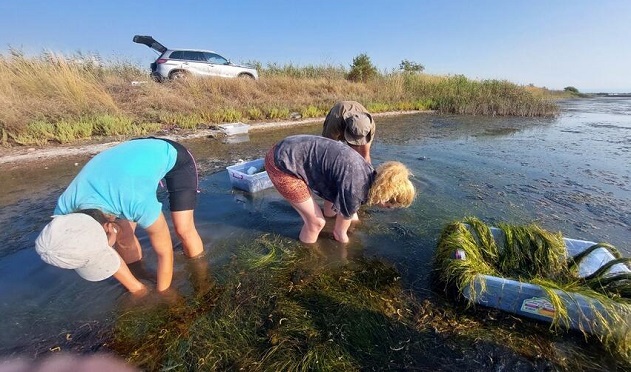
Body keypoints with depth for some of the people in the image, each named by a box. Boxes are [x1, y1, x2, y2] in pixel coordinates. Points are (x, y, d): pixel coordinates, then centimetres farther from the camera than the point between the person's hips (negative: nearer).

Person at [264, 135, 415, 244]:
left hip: (292, 150, 9)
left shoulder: (369, 174, 1)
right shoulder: (354, 191, -24)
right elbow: (340, 230, -4)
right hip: (282, 164, -9)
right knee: (316, 222, -1)